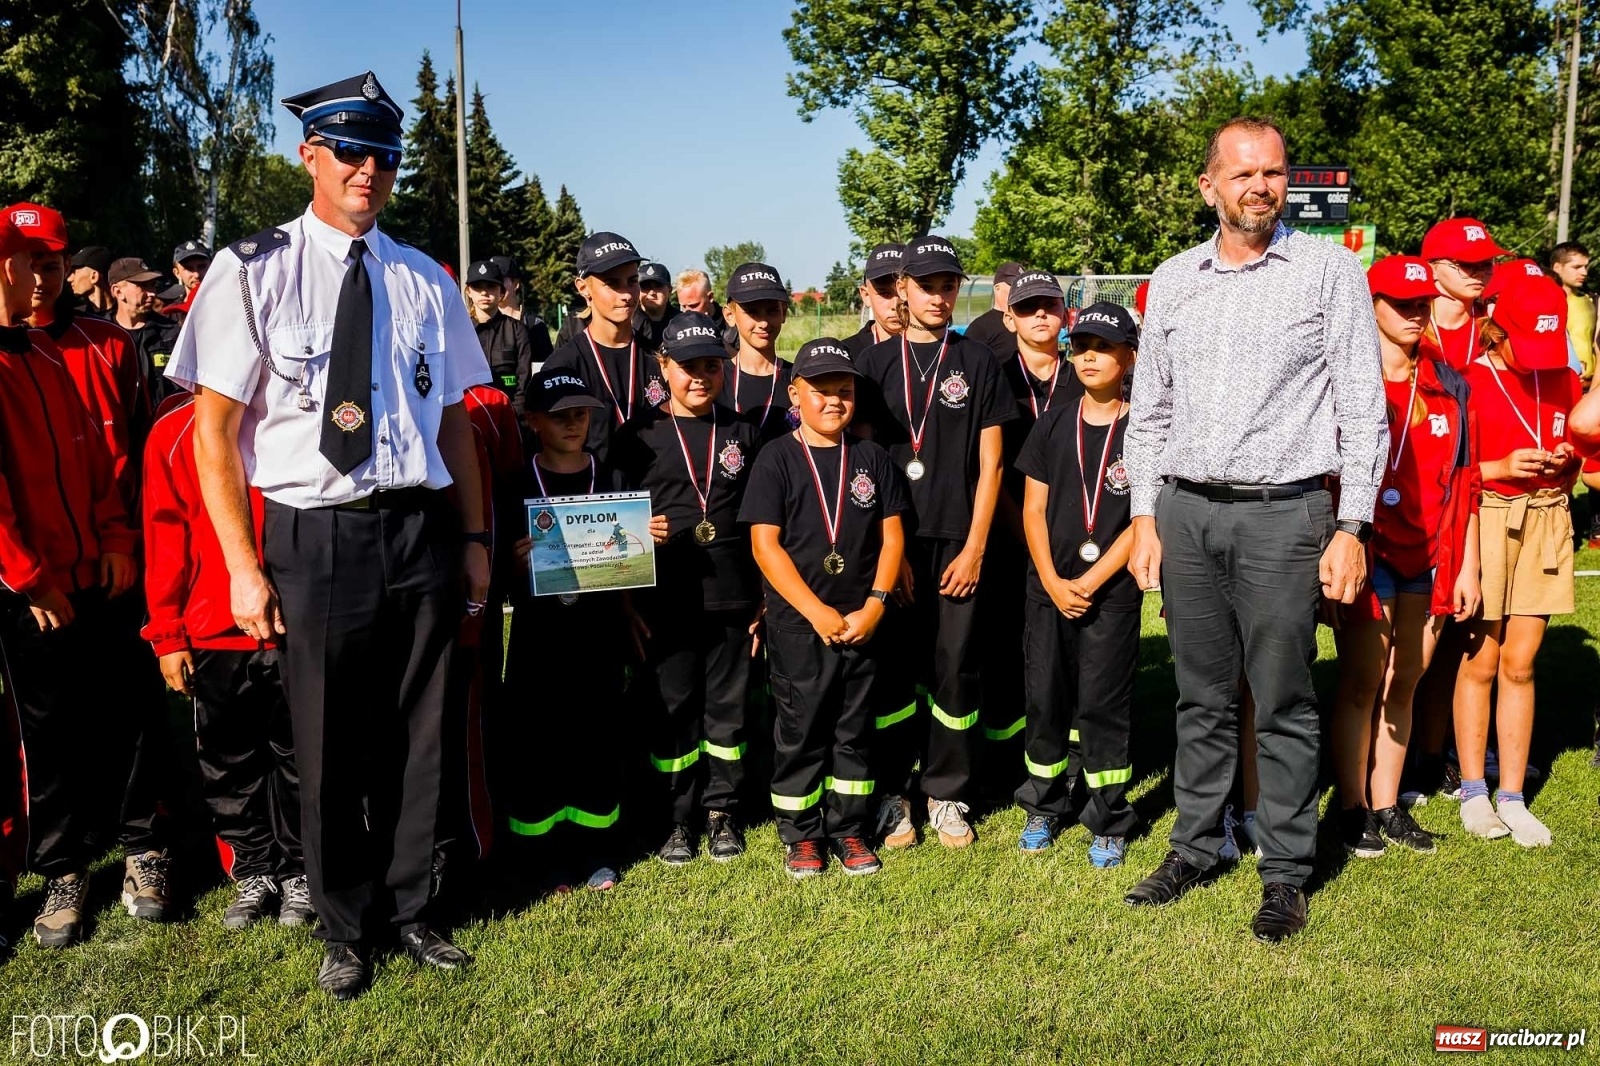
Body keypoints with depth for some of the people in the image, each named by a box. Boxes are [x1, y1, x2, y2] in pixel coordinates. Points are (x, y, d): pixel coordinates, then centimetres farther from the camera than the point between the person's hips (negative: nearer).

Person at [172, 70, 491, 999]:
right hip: (313, 536, -3)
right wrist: (245, 568, -9)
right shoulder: (255, 270, -3)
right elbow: (213, 429, -4)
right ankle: (346, 930, 30)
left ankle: (410, 910, 34)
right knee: (329, 748, 9)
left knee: (418, 738, 13)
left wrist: (474, 536, 7)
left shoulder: (426, 283, 8)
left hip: (421, 531, 3)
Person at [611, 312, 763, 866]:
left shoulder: (741, 435, 9)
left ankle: (722, 811, 22)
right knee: (670, 711, 4)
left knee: (728, 708, 8)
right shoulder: (638, 435, 2)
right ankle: (678, 818, 17)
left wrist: (764, 596, 7)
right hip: (667, 601, -1)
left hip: (733, 597, 2)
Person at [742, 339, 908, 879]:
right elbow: (765, 544, -10)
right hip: (798, 624, -3)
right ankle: (801, 834, 21)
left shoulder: (872, 458, 5)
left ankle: (850, 830, 24)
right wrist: (817, 612, -15)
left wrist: (875, 604, -9)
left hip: (862, 623, 3)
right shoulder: (777, 458, -4)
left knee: (855, 730, 11)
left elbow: (892, 536, 5)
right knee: (800, 731, 6)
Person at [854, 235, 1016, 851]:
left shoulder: (978, 363, 6)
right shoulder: (875, 362, 6)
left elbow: (989, 464, 4)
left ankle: (947, 796, 15)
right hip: (891, 541, 0)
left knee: (955, 670, 3)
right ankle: (892, 795, 14)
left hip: (958, 544, 0)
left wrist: (974, 547, -4)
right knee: (892, 669, 3)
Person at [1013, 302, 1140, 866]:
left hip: (1112, 590, -3)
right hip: (1048, 586, 3)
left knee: (1103, 704, 0)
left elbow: (1143, 521, -7)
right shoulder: (1053, 424, 6)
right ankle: (1043, 808, 26)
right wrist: (1053, 582, -6)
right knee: (1046, 699, 10)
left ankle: (1109, 822, 12)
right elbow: (1033, 509, 4)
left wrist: (1089, 582, -12)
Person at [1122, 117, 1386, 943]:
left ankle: (1286, 874, 15)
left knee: (1283, 703, 2)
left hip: (1284, 511, -3)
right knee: (1201, 695, 12)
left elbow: (1363, 408, -1)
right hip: (1185, 510, 4)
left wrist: (1352, 527, -7)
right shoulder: (1173, 280, 11)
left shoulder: (1329, 270, 0)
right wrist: (1144, 517, 7)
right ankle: (1195, 847, 25)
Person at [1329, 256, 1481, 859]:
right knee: (1362, 683, 1)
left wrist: (1467, 568, 8)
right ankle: (1353, 809, 12)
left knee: (1404, 685, 10)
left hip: (1429, 556, 5)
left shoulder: (1449, 386, 10)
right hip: (1369, 552, -4)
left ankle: (1387, 805, 21)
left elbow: (1465, 483, 11)